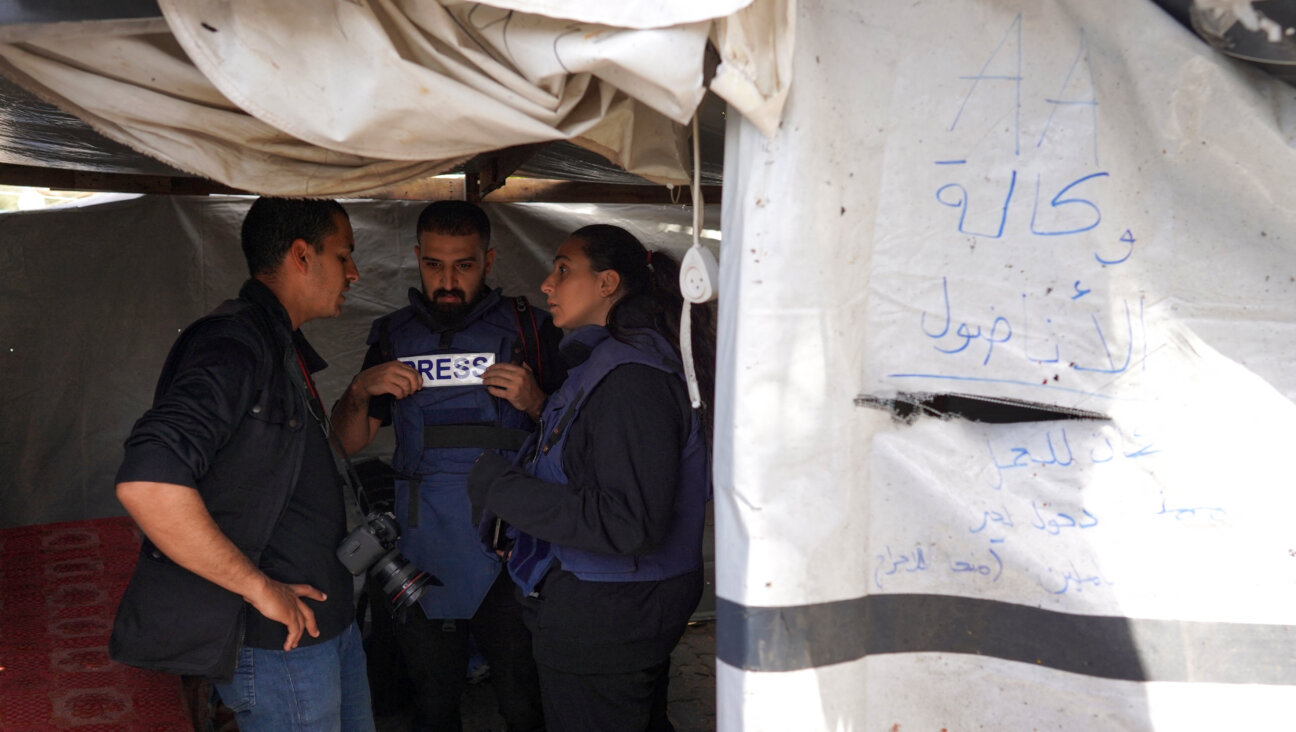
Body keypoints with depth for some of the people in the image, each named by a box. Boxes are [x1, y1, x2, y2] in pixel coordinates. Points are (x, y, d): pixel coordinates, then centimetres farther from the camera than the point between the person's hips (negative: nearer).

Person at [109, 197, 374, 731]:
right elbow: (146, 482, -32)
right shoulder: (233, 345, -19)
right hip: (279, 645, -10)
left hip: (330, 619, 10)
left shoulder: (282, 348, 13)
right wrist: (260, 588, -24)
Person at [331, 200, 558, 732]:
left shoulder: (527, 328, 2)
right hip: (425, 556, 3)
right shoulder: (393, 334, 12)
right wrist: (360, 389, -4)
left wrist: (535, 402, -16)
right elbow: (347, 444, 15)